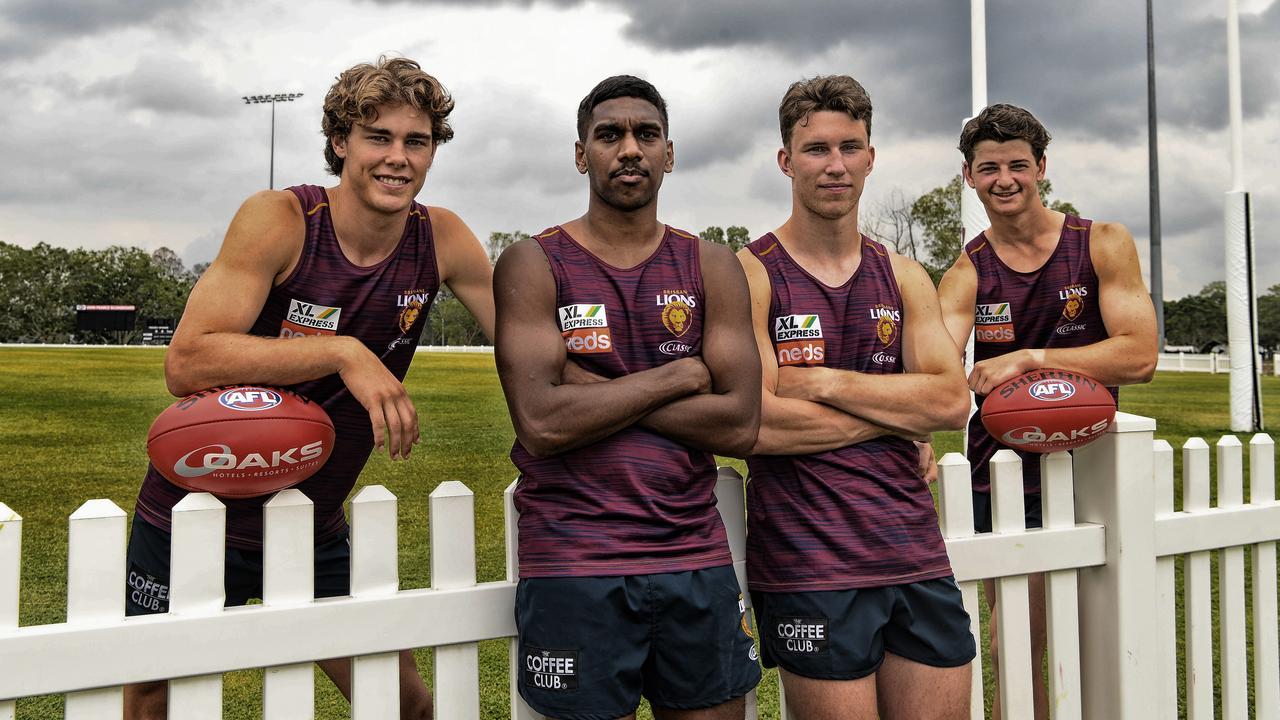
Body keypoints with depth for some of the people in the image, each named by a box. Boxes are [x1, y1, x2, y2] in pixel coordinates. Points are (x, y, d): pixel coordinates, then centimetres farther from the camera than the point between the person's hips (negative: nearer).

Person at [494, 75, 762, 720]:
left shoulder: (711, 267, 7)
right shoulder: (533, 265, -1)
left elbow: (740, 424, -5)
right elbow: (541, 423, -15)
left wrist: (596, 390, -11)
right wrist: (677, 378, -9)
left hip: (697, 560, 3)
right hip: (573, 568, -3)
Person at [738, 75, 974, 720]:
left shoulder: (903, 277, 11)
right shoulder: (749, 275, -4)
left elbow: (952, 400, -2)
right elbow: (755, 423, -16)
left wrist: (823, 382, -11)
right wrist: (897, 414, -8)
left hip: (917, 556, 5)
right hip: (809, 566, -4)